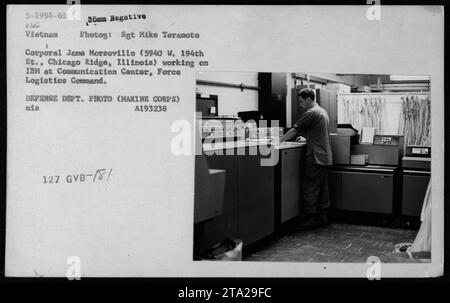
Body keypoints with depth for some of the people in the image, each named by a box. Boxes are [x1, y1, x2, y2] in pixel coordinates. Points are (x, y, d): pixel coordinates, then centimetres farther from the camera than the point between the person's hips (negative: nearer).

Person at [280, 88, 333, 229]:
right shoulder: (323, 111, 16)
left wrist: (279, 141, -5)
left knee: (309, 189, -5)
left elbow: (295, 130, -13)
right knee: (323, 188, 12)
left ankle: (309, 220, -2)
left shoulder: (310, 113, -14)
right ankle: (322, 218, 17)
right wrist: (306, 138, 25)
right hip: (325, 157, 9)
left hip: (315, 157, -9)